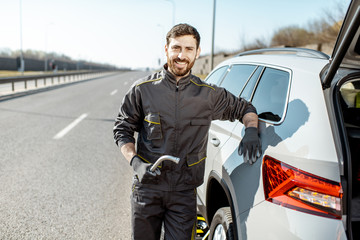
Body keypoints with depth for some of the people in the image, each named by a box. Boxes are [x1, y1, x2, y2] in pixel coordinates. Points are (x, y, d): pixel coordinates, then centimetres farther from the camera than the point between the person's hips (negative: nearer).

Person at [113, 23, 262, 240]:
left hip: (184, 192, 0)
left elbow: (245, 108, 14)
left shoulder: (208, 95, 0)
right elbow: (122, 129, 5)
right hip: (147, 188, 1)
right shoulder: (143, 89, -2)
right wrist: (135, 162, -10)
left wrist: (251, 131, -7)